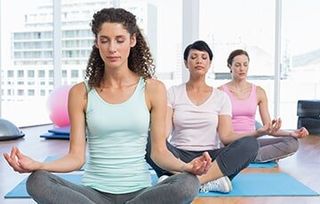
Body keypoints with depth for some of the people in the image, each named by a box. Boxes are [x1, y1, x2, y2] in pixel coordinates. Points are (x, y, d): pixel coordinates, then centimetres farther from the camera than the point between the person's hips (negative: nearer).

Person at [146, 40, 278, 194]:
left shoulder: (221, 97, 11)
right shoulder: (173, 93, 7)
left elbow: (226, 135, 0)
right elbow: (164, 130, -4)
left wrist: (258, 132, -16)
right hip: (179, 157, -1)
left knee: (249, 144, -26)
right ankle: (211, 181, -34)